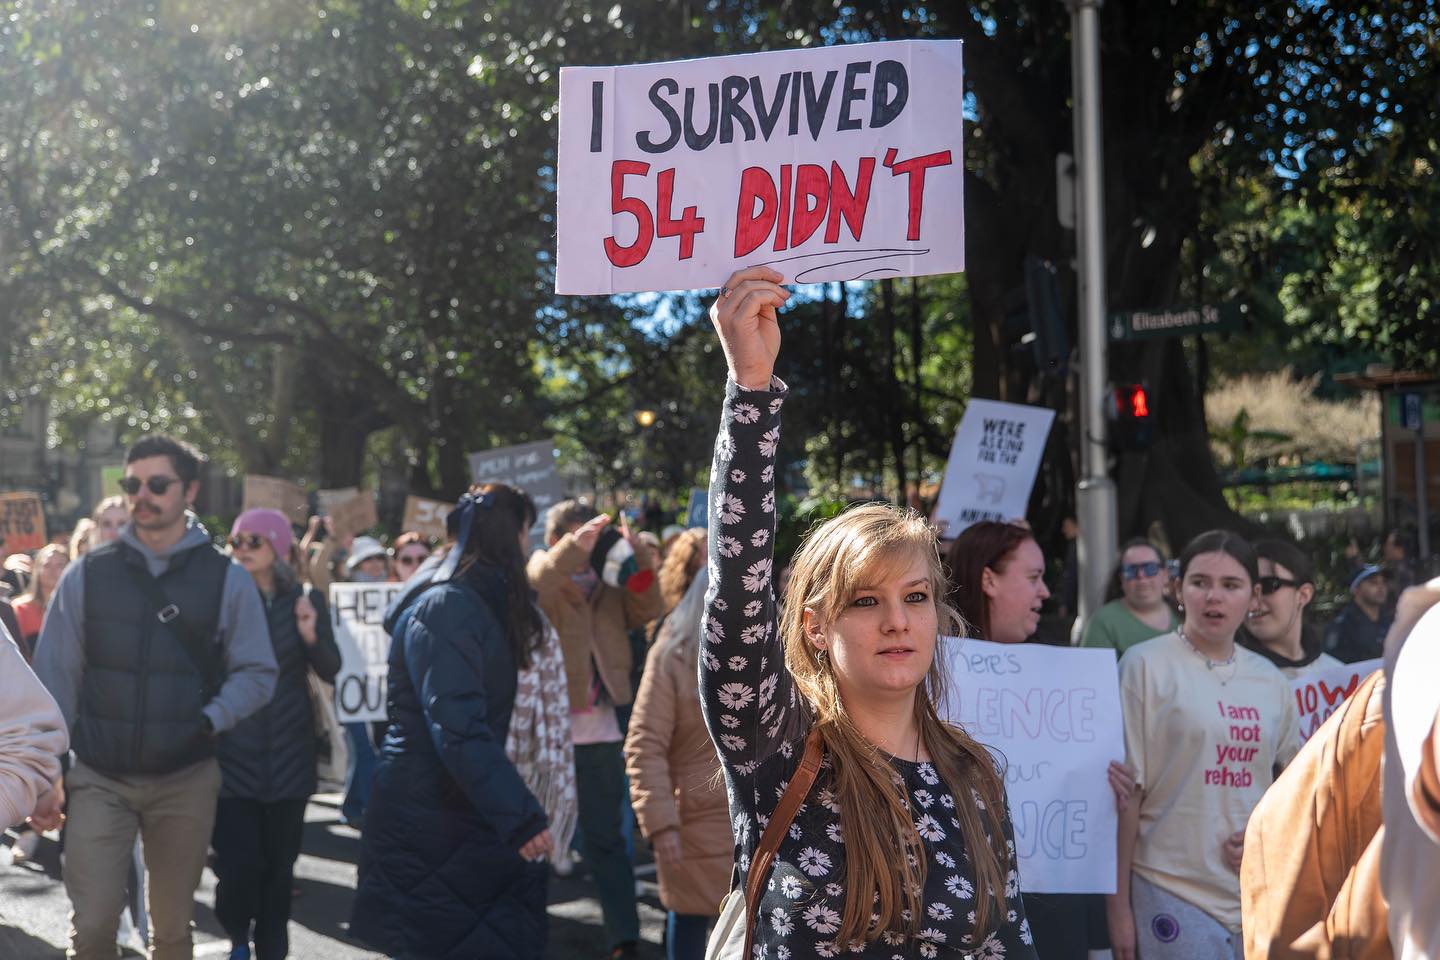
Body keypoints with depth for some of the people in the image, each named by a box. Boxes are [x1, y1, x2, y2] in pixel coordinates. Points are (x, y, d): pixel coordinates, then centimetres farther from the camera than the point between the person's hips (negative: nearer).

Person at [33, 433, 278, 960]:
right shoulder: (87, 574, 1)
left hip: (187, 778, 0)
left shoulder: (226, 578, -2)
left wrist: (210, 720, -17)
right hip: (99, 777, 0)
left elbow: (257, 672, -1)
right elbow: (55, 674, 2)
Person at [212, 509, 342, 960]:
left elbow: (331, 672, 2)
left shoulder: (305, 600, 3)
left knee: (280, 862, 8)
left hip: (288, 752, 2)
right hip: (233, 749, -2)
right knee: (239, 863, -8)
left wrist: (311, 636, -15)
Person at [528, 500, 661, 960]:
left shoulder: (606, 591, 14)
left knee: (606, 839, 6)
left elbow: (646, 610, 2)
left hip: (599, 731, 4)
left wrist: (641, 561, -13)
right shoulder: (537, 581, 0)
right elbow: (533, 587, -23)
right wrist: (573, 549, -36)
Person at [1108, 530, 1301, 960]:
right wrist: (1118, 905, -8)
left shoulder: (1270, 680, 9)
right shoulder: (1146, 665, -6)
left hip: (1258, 898, 5)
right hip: (1170, 895, -5)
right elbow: (1127, 790, -7)